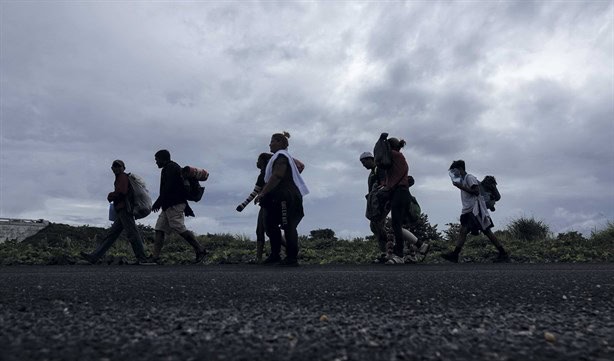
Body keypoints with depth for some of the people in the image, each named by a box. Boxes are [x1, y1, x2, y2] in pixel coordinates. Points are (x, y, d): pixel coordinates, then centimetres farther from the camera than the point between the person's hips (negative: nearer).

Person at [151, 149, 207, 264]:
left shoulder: (171, 168, -7)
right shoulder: (174, 168, 25)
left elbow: (167, 188, -19)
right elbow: (180, 189, 24)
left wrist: (158, 202, -19)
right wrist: (186, 207, 23)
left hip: (173, 204, -11)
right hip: (169, 206, 11)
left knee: (179, 228, -13)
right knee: (160, 228, 6)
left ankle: (200, 250, -10)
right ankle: (155, 257, 3)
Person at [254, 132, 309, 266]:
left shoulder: (280, 156, -10)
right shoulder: (284, 156, 22)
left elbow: (276, 177, -22)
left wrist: (262, 193, -21)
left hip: (286, 197, -11)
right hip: (280, 197, 11)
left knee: (288, 227, -8)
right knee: (270, 224, 14)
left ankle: (292, 258, -3)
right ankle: (275, 255, 21)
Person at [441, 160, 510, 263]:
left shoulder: (469, 177, -8)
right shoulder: (462, 179, 20)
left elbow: (476, 191, -18)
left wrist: (461, 187, -17)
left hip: (475, 209, -9)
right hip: (468, 210, 9)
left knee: (487, 231, -7)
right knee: (463, 231, 1)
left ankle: (503, 254, 2)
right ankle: (455, 255, -4)